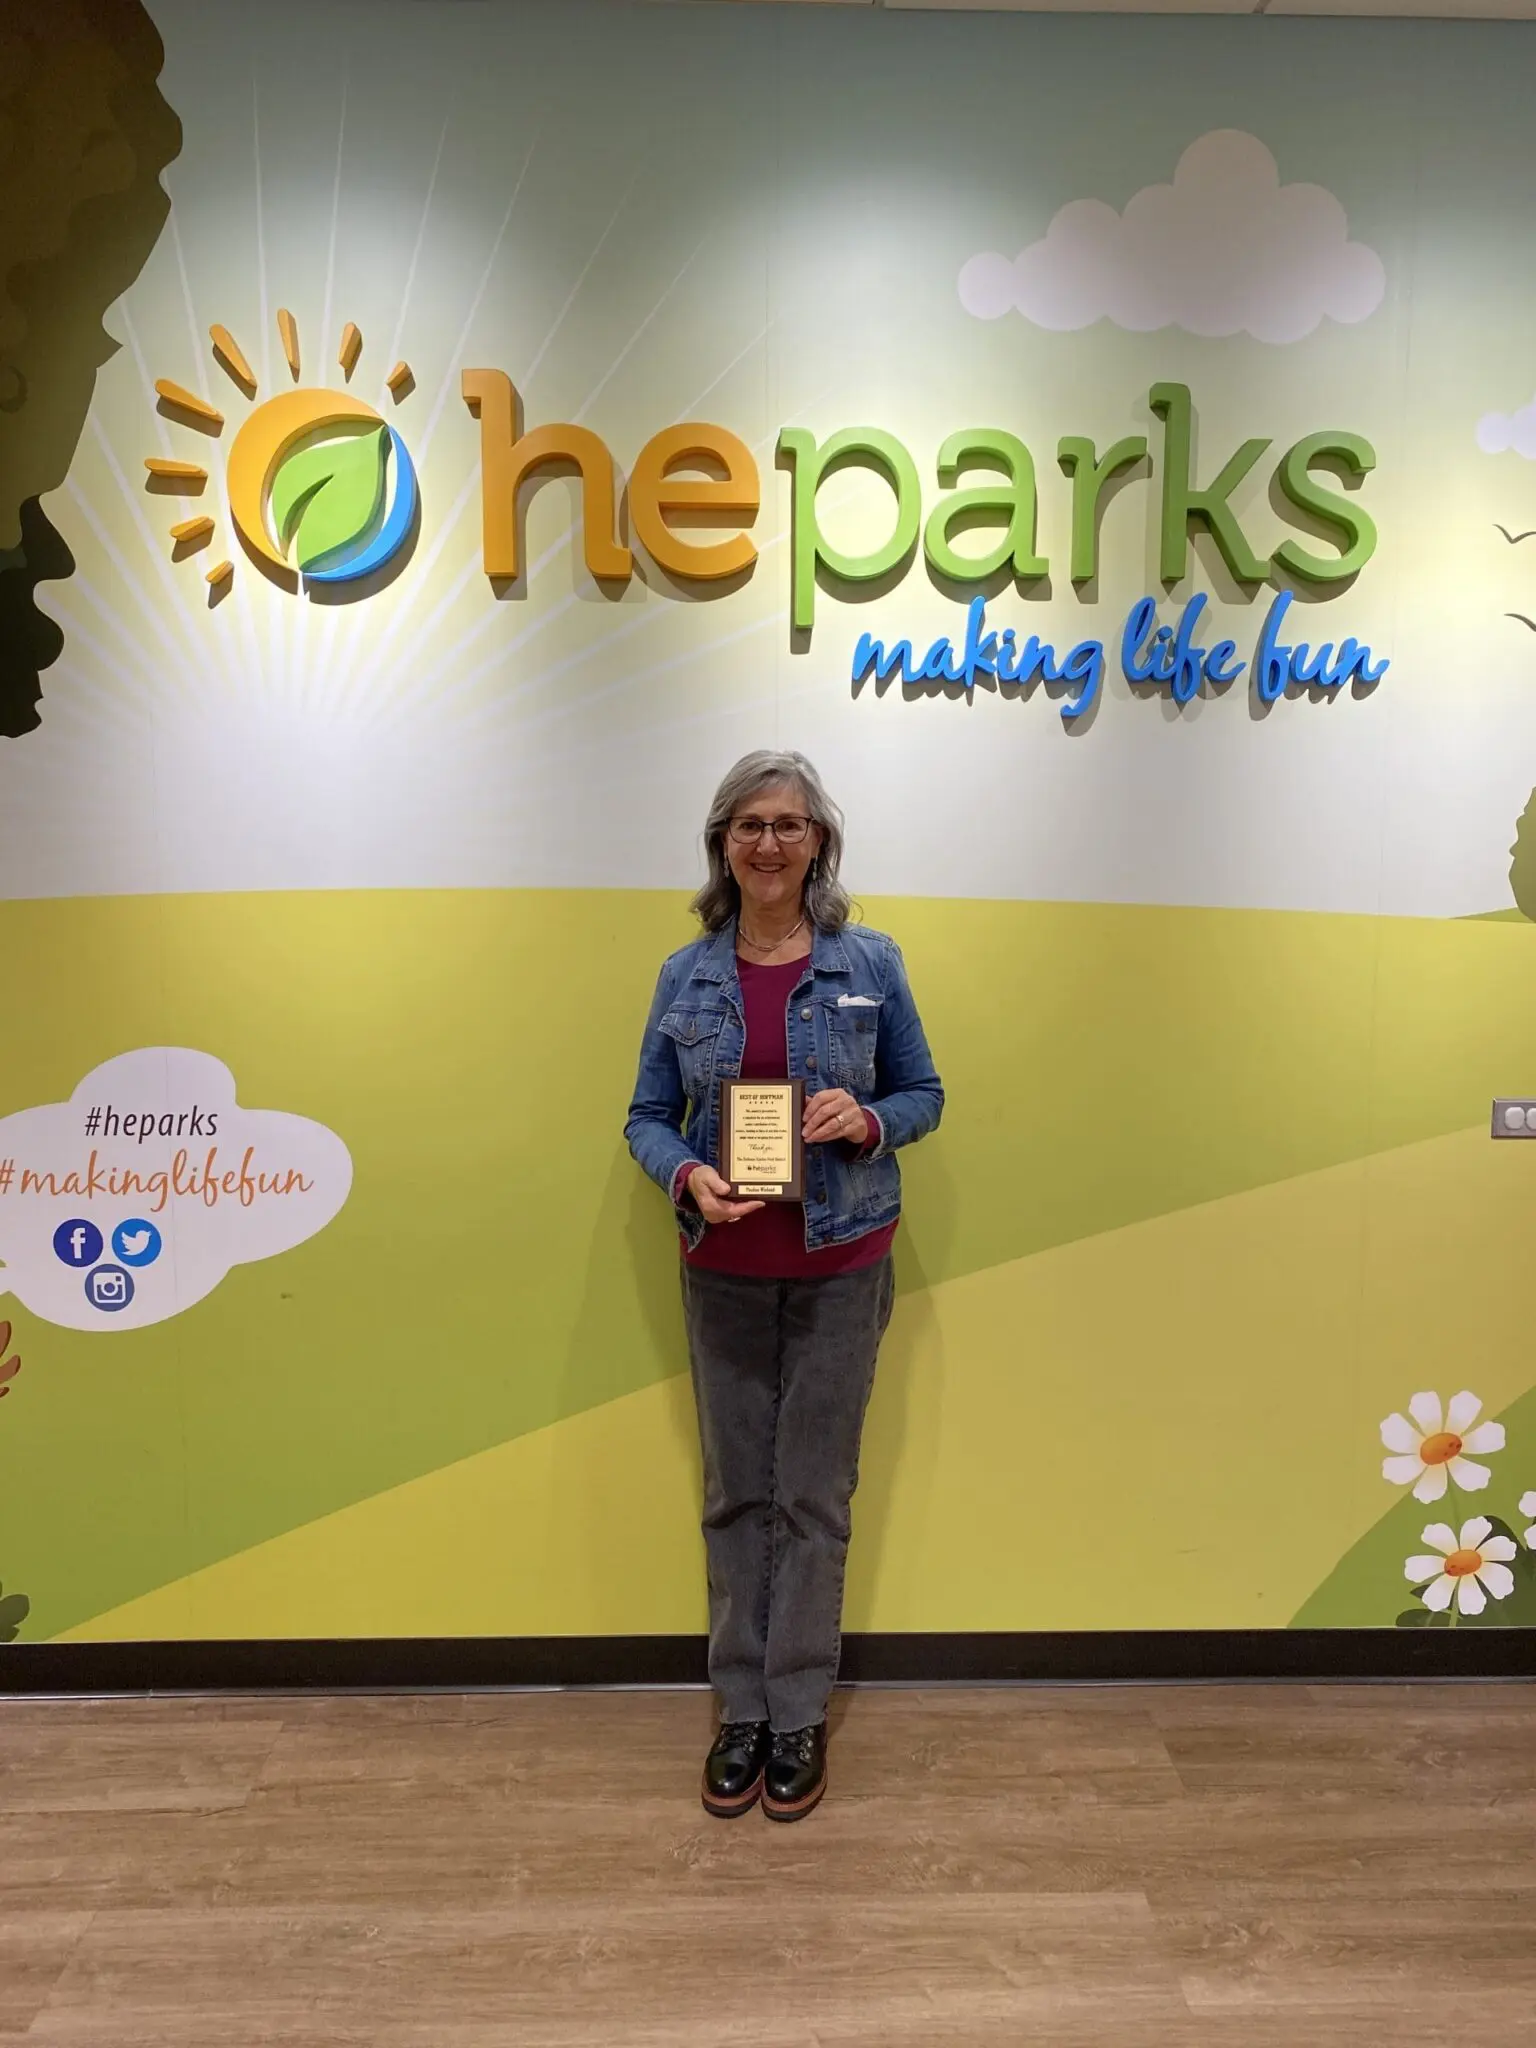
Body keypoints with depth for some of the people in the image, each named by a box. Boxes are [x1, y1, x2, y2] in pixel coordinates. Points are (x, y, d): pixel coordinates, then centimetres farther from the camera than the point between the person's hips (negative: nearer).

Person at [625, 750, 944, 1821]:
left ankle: (801, 1714, 24)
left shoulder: (869, 962, -3)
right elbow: (649, 1116, 4)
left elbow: (923, 1093, 4)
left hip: (840, 1269, -1)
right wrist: (688, 1175, -16)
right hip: (724, 1272, 2)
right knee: (736, 1493, 11)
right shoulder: (687, 976, 1)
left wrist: (870, 1120, -18)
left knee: (814, 1495, 7)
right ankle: (741, 1709, 27)